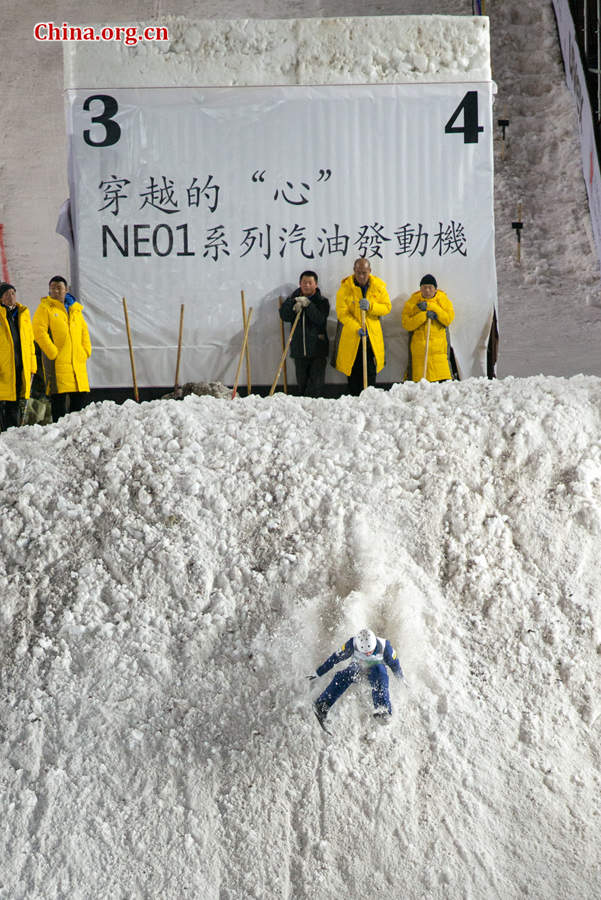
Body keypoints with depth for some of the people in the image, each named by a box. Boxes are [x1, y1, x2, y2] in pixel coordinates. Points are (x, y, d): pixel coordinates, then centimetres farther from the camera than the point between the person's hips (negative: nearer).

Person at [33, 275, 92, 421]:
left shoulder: (76, 309, 19)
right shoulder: (45, 308, 2)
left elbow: (84, 331, 22)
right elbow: (39, 331, -9)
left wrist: (86, 351, 9)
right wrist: (53, 353, -16)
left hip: (78, 361, 5)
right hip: (57, 361, -5)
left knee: (81, 395, 5)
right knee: (59, 398, -6)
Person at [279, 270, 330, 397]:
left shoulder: (322, 301, 0)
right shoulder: (293, 298, 8)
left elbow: (320, 319, -15)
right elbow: (284, 316, -5)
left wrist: (308, 305, -22)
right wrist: (294, 305, -20)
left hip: (317, 349, -3)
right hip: (299, 349, 3)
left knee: (316, 384, -6)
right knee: (301, 382, 10)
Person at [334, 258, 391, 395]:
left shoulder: (378, 286, 0)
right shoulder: (345, 287, -7)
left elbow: (387, 307, 0)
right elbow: (342, 313, -11)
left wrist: (370, 306, -20)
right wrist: (357, 328, -24)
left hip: (372, 334, 1)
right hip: (351, 335, -1)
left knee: (370, 372, 2)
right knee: (354, 372, 6)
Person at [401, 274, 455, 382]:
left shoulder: (443, 299, 7)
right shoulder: (412, 301, 5)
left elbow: (449, 319, -8)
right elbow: (406, 323, -5)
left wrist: (430, 307, -13)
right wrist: (424, 315, -17)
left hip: (439, 345, 0)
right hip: (418, 344, 0)